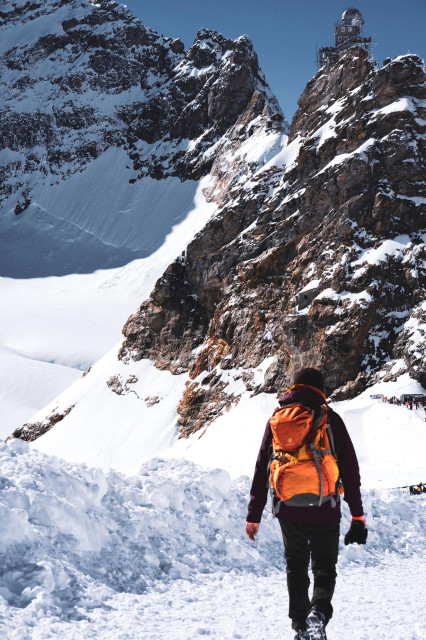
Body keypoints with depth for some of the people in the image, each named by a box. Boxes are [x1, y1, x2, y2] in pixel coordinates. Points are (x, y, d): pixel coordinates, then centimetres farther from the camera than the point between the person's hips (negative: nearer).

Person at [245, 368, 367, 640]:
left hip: (288, 509, 2)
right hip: (325, 511, -2)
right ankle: (319, 613, -16)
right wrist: (358, 515, 3)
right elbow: (351, 471, -3)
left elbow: (262, 469, 4)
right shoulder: (331, 419, -3)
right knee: (325, 567, 10)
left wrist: (254, 515, 8)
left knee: (296, 567, 19)